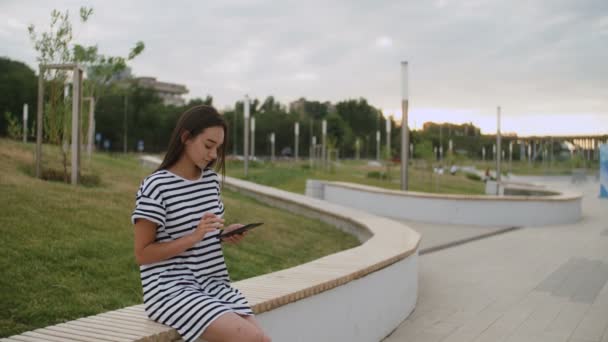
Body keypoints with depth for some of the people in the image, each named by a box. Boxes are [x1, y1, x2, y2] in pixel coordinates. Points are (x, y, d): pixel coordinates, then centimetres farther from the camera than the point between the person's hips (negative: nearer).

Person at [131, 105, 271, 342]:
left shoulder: (211, 180, 9)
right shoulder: (156, 187, -12)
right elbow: (142, 254, -11)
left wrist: (226, 234, 0)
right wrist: (194, 237, -21)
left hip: (213, 284, 7)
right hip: (171, 290, -7)